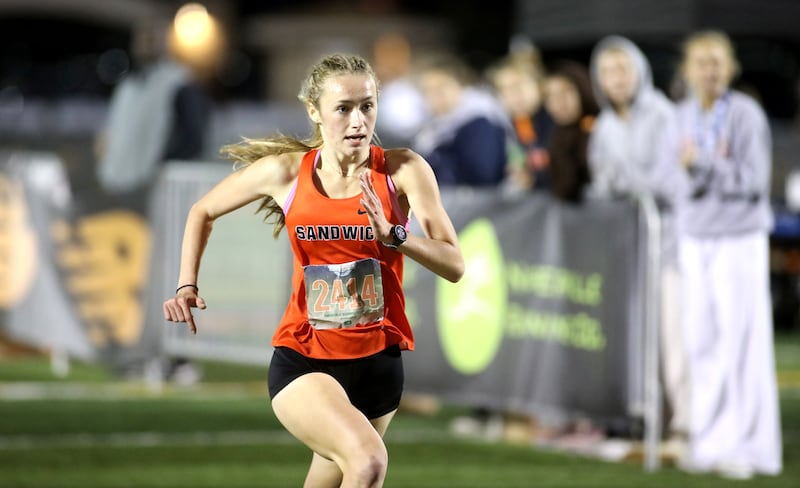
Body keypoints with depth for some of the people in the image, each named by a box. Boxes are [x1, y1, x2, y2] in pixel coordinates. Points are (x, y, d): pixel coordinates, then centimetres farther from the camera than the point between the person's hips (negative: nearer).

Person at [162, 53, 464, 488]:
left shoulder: (403, 170, -7)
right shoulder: (285, 172, -5)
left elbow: (454, 265, -14)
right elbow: (202, 212, 13)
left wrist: (392, 235, -30)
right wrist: (187, 286, 1)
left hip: (377, 361, 2)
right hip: (302, 360, -2)